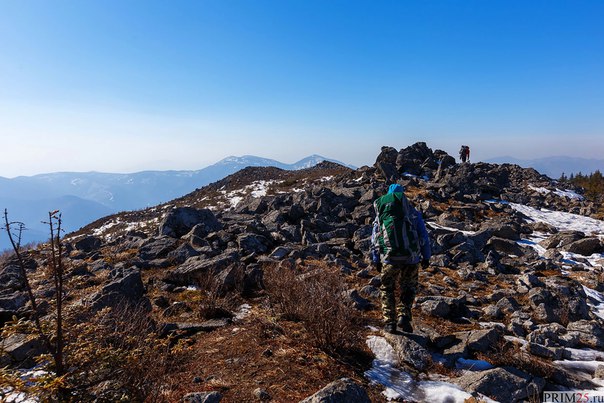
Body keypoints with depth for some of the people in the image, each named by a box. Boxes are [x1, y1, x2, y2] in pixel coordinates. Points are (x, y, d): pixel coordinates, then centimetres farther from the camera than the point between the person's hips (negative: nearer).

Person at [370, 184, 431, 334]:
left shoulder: (380, 215, 11)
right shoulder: (413, 213, 9)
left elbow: (374, 240, 11)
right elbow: (424, 236, 7)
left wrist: (376, 260, 16)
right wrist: (426, 257, 13)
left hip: (389, 258, 0)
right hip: (411, 257, 0)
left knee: (387, 289, 15)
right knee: (409, 287, 18)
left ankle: (390, 322, 13)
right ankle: (404, 316, 3)